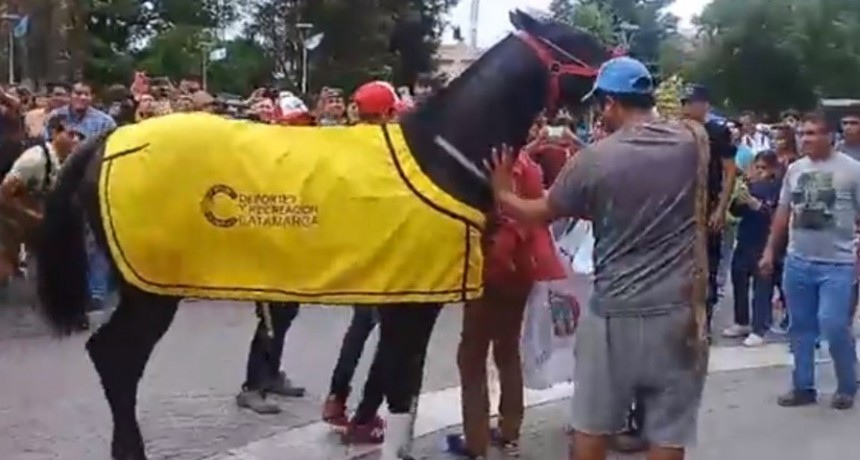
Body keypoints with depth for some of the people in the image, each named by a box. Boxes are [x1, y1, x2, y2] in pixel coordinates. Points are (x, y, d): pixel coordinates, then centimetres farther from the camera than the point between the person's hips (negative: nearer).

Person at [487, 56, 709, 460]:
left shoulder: (594, 159, -5)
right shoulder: (692, 141, -1)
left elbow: (539, 213, 9)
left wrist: (502, 193, 27)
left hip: (613, 313, -1)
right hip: (677, 311, 1)